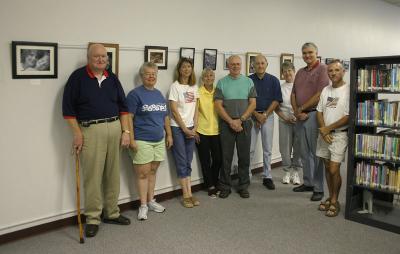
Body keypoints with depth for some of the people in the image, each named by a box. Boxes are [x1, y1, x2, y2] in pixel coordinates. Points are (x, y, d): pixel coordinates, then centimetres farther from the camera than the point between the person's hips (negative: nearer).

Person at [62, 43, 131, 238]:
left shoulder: (112, 78, 12)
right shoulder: (78, 77, -2)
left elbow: (122, 106, 14)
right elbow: (68, 107, -5)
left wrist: (125, 131, 6)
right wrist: (77, 133, -10)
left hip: (115, 128, 5)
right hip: (90, 130, -5)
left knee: (113, 174, 11)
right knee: (92, 175, -1)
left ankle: (112, 213, 25)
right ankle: (92, 218, 13)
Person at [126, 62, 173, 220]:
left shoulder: (159, 94, 13)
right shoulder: (135, 94, -7)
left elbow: (165, 117, 19)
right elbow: (128, 117, -12)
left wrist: (169, 135, 14)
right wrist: (131, 139, -17)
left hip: (159, 140, 6)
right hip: (142, 141, -6)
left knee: (152, 172, 14)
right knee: (143, 173, 0)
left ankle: (151, 201, 26)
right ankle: (143, 205, 12)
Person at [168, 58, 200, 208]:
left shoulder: (194, 87, 10)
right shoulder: (175, 86, -5)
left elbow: (196, 109, 9)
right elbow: (174, 111, -9)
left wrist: (195, 127, -2)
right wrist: (185, 129, -11)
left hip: (190, 128, 5)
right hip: (178, 128, -5)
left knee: (188, 162, 7)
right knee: (182, 162, -2)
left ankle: (189, 194, 12)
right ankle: (187, 195, 3)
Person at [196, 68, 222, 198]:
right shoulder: (198, 92, -5)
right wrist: (194, 130, -7)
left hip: (216, 131, 3)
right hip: (202, 131, -3)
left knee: (218, 159, 5)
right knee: (205, 160, 6)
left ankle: (214, 183, 27)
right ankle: (210, 186, 20)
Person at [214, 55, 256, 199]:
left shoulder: (248, 82, 7)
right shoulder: (222, 83, 3)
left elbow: (253, 103, 1)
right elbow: (218, 105, -3)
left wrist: (240, 120, -9)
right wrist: (231, 121, -12)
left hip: (245, 124, 1)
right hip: (226, 124, -1)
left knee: (244, 157, 6)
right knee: (226, 157, 4)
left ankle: (243, 186, 18)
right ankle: (225, 186, 15)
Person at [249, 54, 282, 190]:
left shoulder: (273, 80, 4)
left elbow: (276, 100, 0)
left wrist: (265, 115, -8)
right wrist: (256, 115, -10)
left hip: (268, 115, 1)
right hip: (252, 115, -1)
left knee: (267, 148, 5)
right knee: (250, 148, -1)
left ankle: (267, 177, 13)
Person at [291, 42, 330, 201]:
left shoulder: (322, 69, -6)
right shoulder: (300, 72, 17)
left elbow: (320, 95, -15)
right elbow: (293, 94, 15)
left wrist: (301, 108, -8)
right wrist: (296, 112, -1)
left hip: (314, 115, -7)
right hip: (300, 116, 7)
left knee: (316, 153, -2)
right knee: (304, 152, 13)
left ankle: (318, 188, 5)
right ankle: (308, 183, 24)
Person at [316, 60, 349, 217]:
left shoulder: (348, 90, -10)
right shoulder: (325, 90, 9)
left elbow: (348, 117, -15)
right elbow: (319, 112, 10)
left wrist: (328, 128, -10)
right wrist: (323, 131, -4)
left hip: (339, 134, -6)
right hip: (324, 133, 6)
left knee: (334, 169, -7)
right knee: (327, 167, 12)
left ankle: (335, 201, 11)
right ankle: (330, 198, 26)